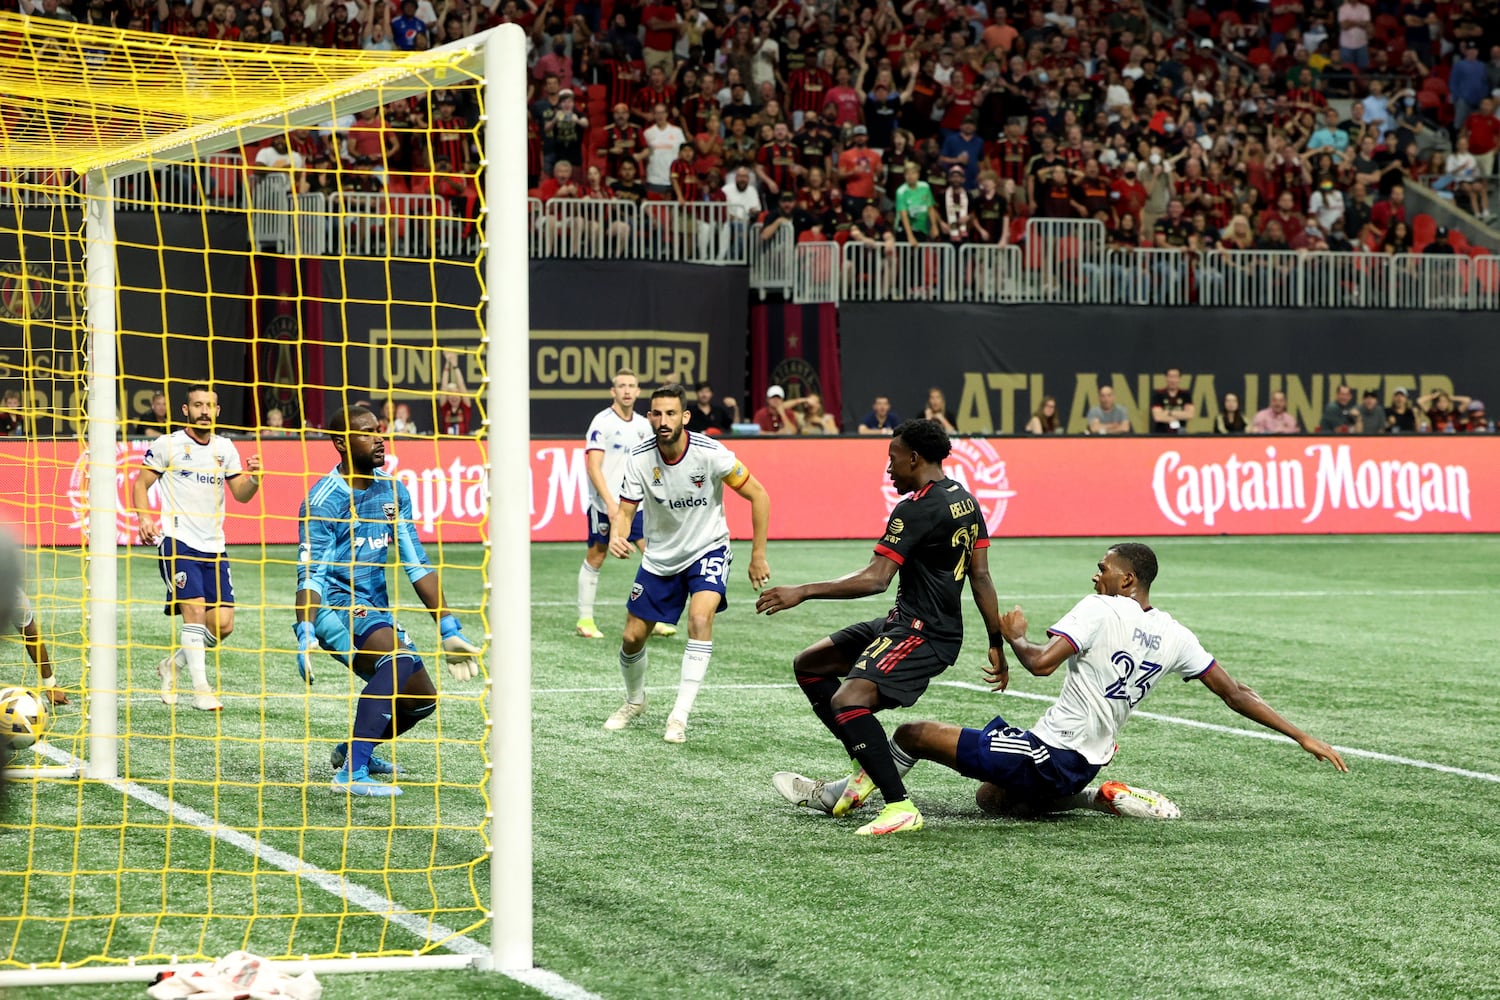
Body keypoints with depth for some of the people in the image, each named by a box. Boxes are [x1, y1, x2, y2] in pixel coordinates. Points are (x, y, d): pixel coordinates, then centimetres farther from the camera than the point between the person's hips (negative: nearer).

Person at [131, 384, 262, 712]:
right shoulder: (167, 445, 1)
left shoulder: (225, 448, 13)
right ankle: (201, 689, -13)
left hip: (213, 546, 5)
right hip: (176, 539, -5)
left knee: (222, 623, -2)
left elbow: (240, 494, 13)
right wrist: (144, 519, -13)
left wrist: (253, 479, -9)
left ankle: (173, 666, 22)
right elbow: (141, 483, 4)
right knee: (194, 609, -18)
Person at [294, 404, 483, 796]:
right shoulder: (323, 502, -16)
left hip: (376, 613, 8)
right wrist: (306, 636, -40)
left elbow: (416, 563, 8)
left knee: (421, 699, 12)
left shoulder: (392, 491, 6)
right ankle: (351, 772, -37)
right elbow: (311, 575, -24)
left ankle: (351, 750, 36)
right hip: (336, 609, -8)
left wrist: (449, 631, 3)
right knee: (400, 659, -33)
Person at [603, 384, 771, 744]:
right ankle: (635, 701, 37)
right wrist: (617, 536, -37)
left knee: (700, 617, -28)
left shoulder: (709, 453, -23)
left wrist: (758, 556, -11)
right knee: (632, 637, 5)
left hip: (707, 549, -3)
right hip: (660, 556, 3)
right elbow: (625, 511, -12)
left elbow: (758, 496, -13)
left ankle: (680, 716, -24)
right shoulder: (640, 460, -16)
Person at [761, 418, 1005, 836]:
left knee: (848, 701, -28)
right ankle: (871, 767, 12)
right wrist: (996, 642, 15)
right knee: (808, 664, 15)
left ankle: (900, 808, -27)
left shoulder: (917, 509, -18)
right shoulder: (965, 501, 11)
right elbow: (981, 577, 12)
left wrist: (803, 592, -23)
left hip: (923, 634, -11)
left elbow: (875, 579, -23)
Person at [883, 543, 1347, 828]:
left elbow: (1041, 663, -24)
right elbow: (1234, 693, 8)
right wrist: (1302, 736, 13)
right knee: (990, 798, 33)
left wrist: (1013, 637, -2)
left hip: (1045, 753, -8)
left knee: (912, 734, -4)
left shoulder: (1100, 610, -13)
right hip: (1079, 767, 8)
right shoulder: (1174, 636, 7)